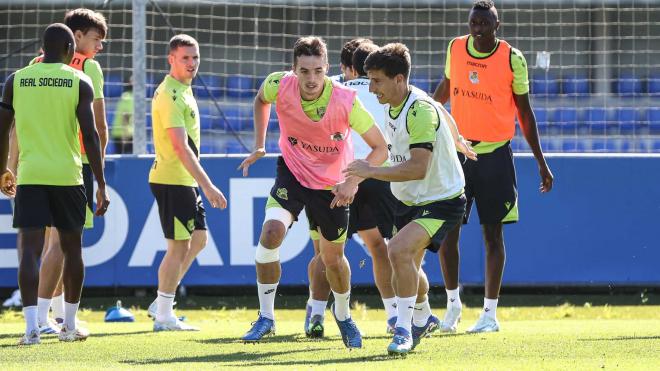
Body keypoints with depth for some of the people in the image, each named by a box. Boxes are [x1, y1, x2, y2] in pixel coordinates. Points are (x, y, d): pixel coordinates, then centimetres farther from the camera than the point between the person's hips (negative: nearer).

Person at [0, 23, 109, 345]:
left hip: (29, 175, 1)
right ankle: (70, 325, 22)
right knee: (71, 248, 14)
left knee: (29, 250, -4)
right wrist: (101, 185, -3)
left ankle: (31, 326, -17)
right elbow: (90, 135, -6)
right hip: (68, 175, -1)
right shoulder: (79, 82, 0)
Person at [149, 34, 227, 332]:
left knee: (198, 239, 16)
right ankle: (164, 316, 0)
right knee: (178, 246, -6)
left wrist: (201, 184, 24)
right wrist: (207, 186, -27)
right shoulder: (170, 95, -18)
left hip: (184, 181, 10)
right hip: (172, 181, -10)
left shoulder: (183, 90, 15)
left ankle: (162, 303, 21)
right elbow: (181, 147, -25)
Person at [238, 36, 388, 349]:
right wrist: (259, 146, 0)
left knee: (333, 257, 11)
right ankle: (266, 317, -10)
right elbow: (261, 100, 5)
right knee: (271, 232, -23)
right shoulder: (279, 85, -23)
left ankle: (343, 314, 42)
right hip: (292, 171, 1)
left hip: (332, 184, -1)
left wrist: (353, 181, -32)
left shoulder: (346, 101, -29)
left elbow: (380, 148, -20)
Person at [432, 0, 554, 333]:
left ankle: (489, 313, 6)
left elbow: (524, 112, -2)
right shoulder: (455, 48, 0)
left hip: (494, 153, -3)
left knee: (492, 233, 0)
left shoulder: (512, 59, -9)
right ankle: (453, 303, 17)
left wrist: (541, 162, -2)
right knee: (447, 230, 0)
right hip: (457, 150, 3)